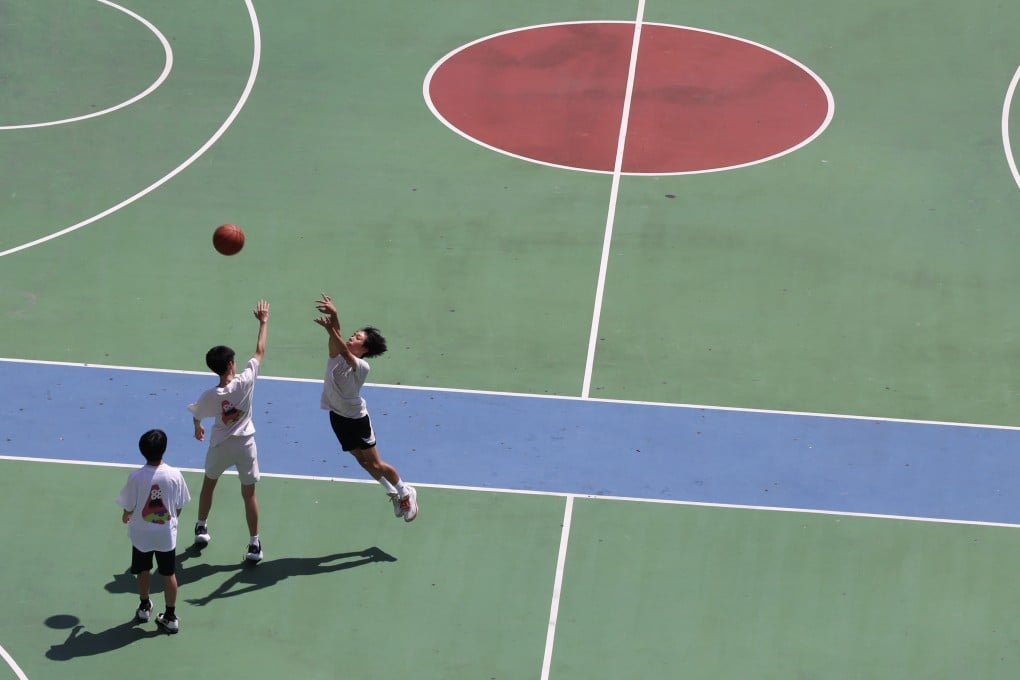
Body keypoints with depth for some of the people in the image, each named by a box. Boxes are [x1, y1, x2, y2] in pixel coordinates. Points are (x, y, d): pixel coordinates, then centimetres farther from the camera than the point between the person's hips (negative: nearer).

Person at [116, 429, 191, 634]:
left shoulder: (136, 477, -20)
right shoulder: (174, 475, -16)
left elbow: (129, 507, -9)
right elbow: (180, 506, -5)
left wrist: (126, 516, 15)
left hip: (141, 534, 0)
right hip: (166, 534, 0)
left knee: (143, 571, 21)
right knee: (169, 574, 13)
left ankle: (144, 607, 39)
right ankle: (170, 617, 18)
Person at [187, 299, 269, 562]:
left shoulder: (209, 396, -18)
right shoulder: (245, 382, -21)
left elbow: (197, 415, 5)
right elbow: (260, 352, -9)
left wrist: (197, 428, 29)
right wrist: (263, 323, 2)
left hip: (220, 447, 1)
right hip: (245, 445, -1)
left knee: (208, 484, 26)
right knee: (249, 493, 8)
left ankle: (201, 529, 39)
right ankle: (254, 543, 11)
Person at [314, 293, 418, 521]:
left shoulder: (361, 366, -26)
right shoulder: (336, 354, -8)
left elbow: (344, 351, -43)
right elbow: (336, 342, -29)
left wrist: (330, 329, -56)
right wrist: (333, 316, -45)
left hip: (356, 419, -7)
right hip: (337, 416, 7)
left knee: (375, 463, 3)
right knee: (363, 461, 16)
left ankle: (406, 493, 23)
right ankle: (392, 492, 34)